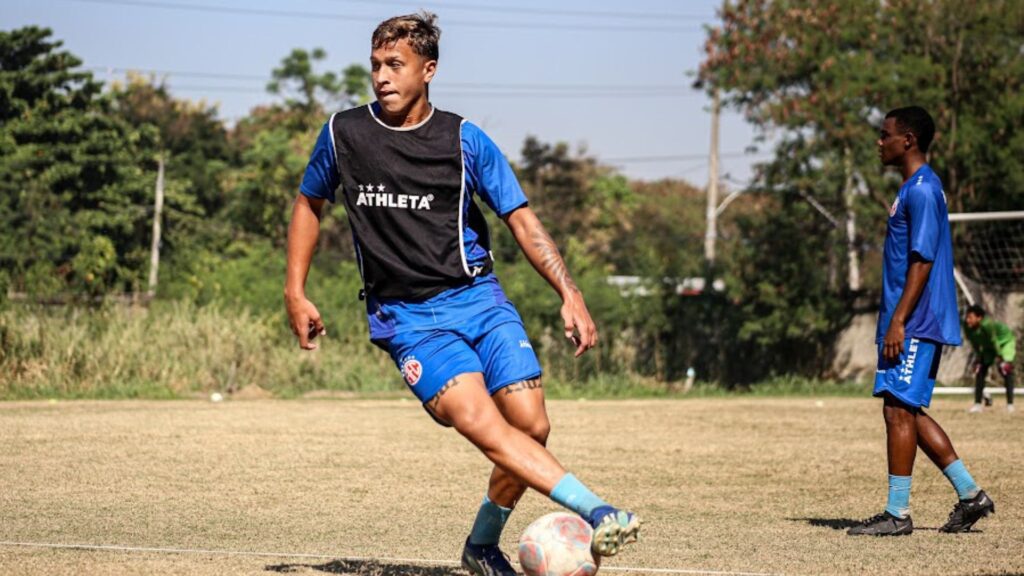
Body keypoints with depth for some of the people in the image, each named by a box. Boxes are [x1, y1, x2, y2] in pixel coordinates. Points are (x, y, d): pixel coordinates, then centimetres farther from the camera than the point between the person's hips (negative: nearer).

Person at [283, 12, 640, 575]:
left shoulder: (465, 140, 2)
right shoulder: (343, 133, 4)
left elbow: (522, 220, 3)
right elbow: (309, 205, 20)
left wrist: (569, 294, -8)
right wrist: (296, 292, 13)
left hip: (478, 297, 2)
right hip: (405, 317, -2)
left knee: (531, 426, -11)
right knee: (481, 422, -25)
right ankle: (597, 512, -36)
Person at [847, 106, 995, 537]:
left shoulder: (922, 190, -14)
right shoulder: (914, 189, 18)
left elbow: (922, 261, -19)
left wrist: (898, 320, -22)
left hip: (915, 324, -10)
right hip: (912, 325, 10)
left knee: (899, 409, -8)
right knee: (907, 411, 12)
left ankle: (898, 513, -5)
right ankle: (970, 493, 14)